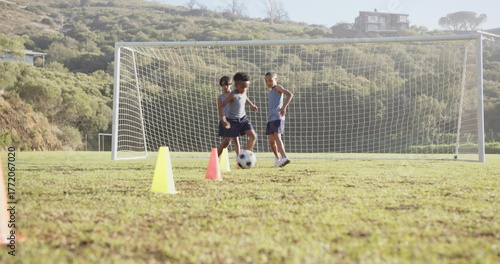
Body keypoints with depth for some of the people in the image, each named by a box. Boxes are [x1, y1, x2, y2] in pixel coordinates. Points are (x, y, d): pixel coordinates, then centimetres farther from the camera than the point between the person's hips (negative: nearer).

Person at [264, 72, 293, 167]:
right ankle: (277, 158, 24)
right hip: (270, 119, 8)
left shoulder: (277, 87, 0)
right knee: (271, 140, 9)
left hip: (277, 117, -8)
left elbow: (290, 94, -15)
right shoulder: (271, 92, 23)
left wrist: (284, 107, -23)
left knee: (277, 136, -23)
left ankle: (284, 157, -34)